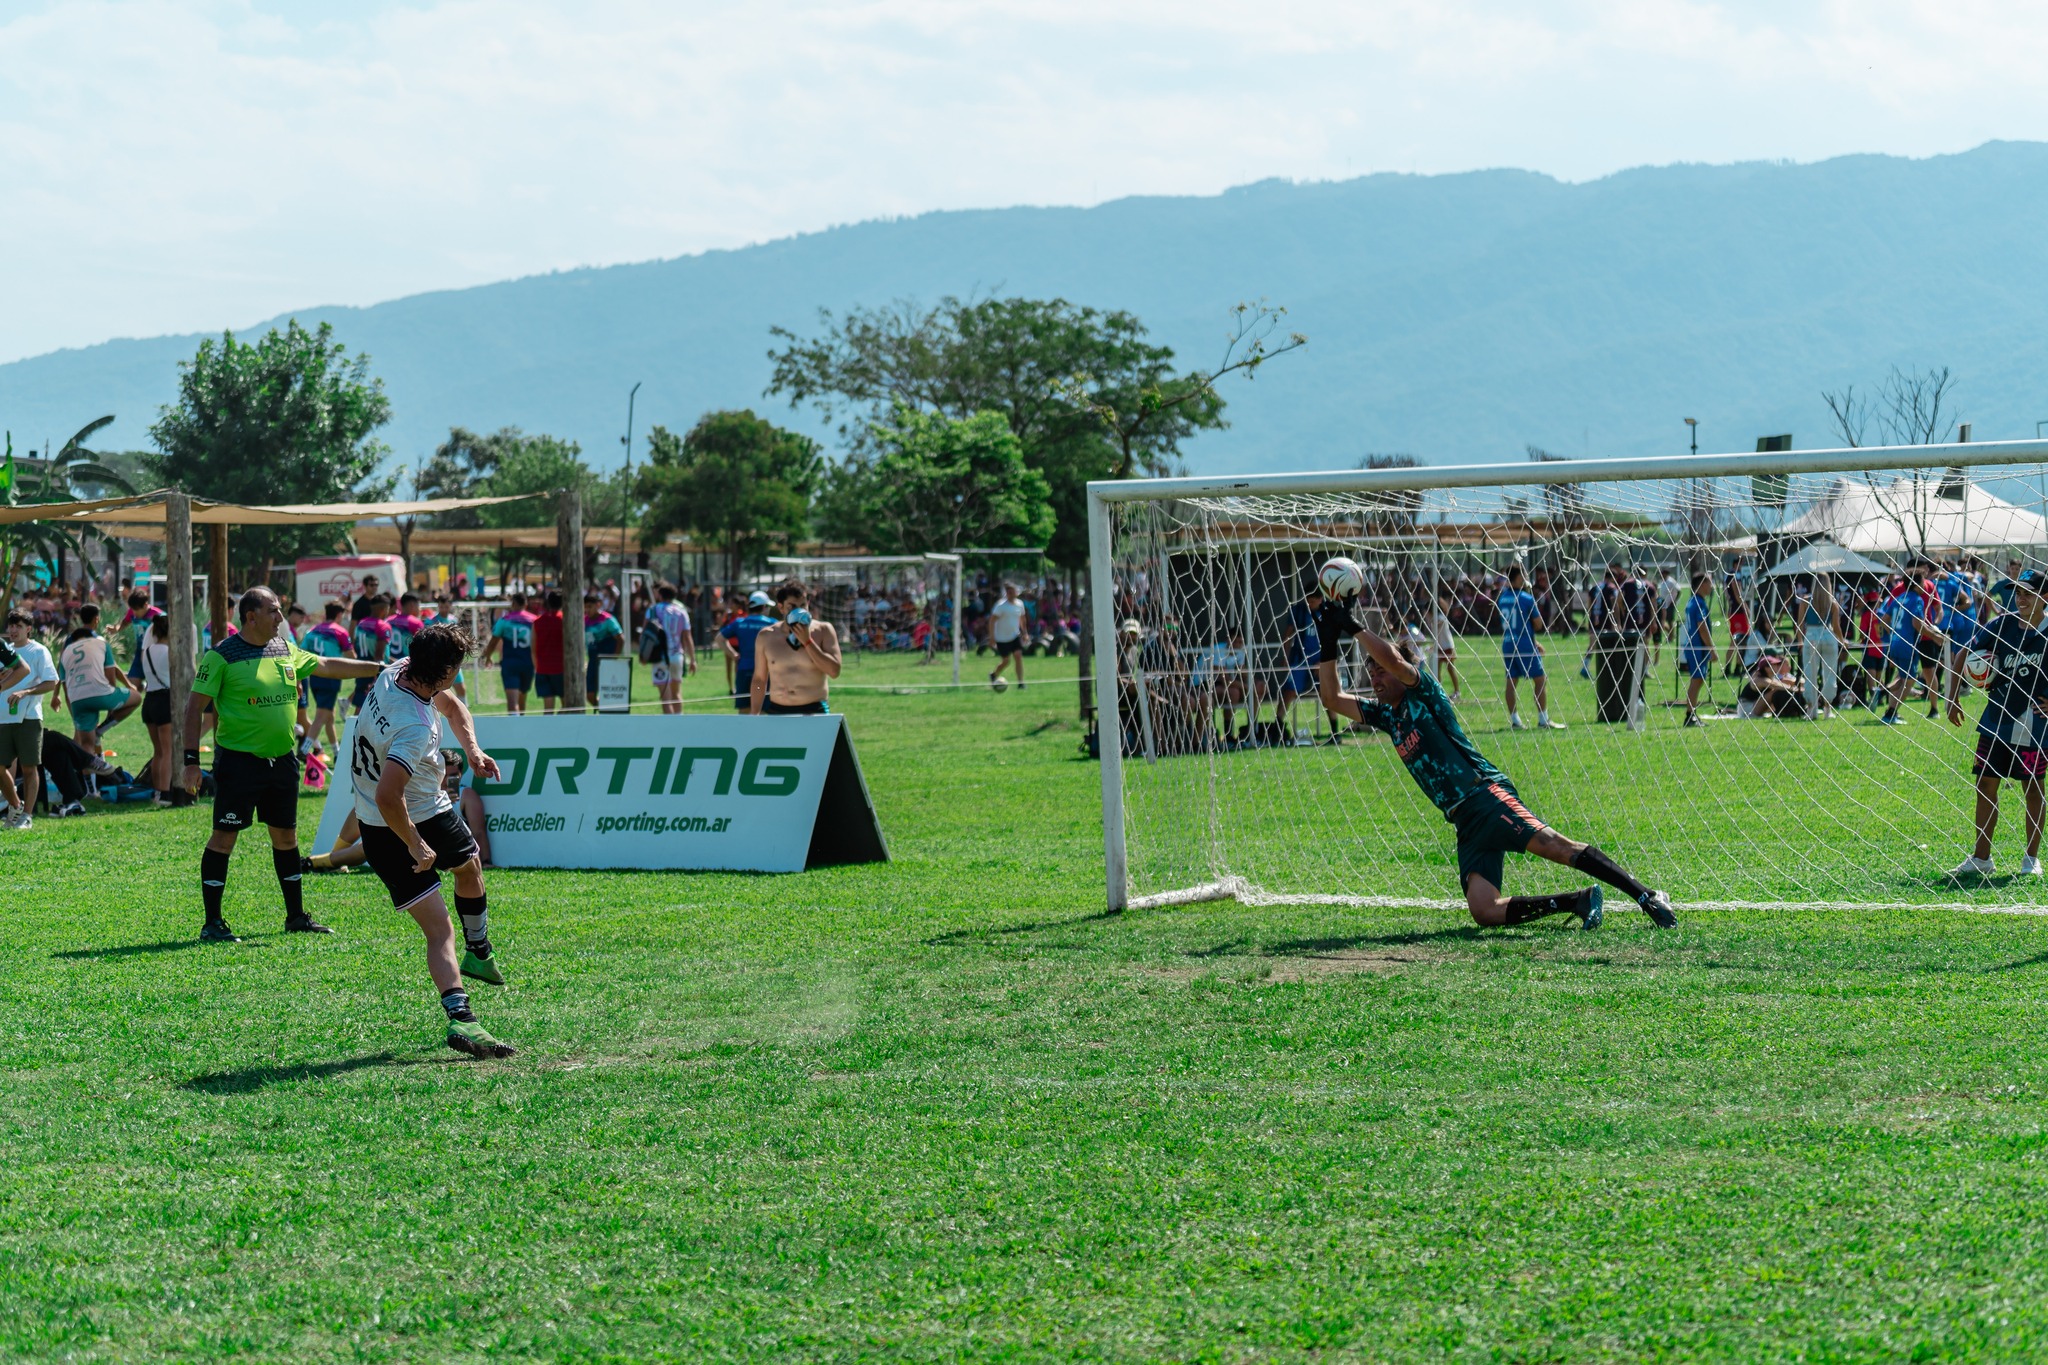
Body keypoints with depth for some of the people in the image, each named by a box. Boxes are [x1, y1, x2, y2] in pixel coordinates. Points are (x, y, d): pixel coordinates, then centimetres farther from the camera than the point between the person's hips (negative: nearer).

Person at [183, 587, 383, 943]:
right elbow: (194, 706, -8)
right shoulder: (222, 656, -10)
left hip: (282, 758, 6)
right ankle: (212, 923, 0)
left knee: (286, 836, 12)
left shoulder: (286, 650, 10)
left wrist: (382, 669, 23)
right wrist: (191, 760, -12)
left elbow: (328, 666, 23)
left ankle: (296, 916, 23)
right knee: (224, 837, -5)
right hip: (239, 759, -6)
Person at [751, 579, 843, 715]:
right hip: (777, 712, 2)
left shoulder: (823, 631, 2)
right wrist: (754, 716, 6)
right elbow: (759, 679, 12)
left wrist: (807, 641, -12)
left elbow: (834, 671, -9)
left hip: (815, 712, -1)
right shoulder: (766, 637, 6)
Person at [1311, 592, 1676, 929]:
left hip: (1486, 796, -7)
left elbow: (1393, 659, -14)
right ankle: (1578, 902, -9)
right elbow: (1332, 699, 23)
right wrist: (1329, 643, 14)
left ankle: (1647, 897, -27)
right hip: (1465, 823, 7)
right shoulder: (1386, 714, 22)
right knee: (1483, 912, -14)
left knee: (1551, 845, -26)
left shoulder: (1423, 694, 4)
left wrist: (1354, 627, -6)